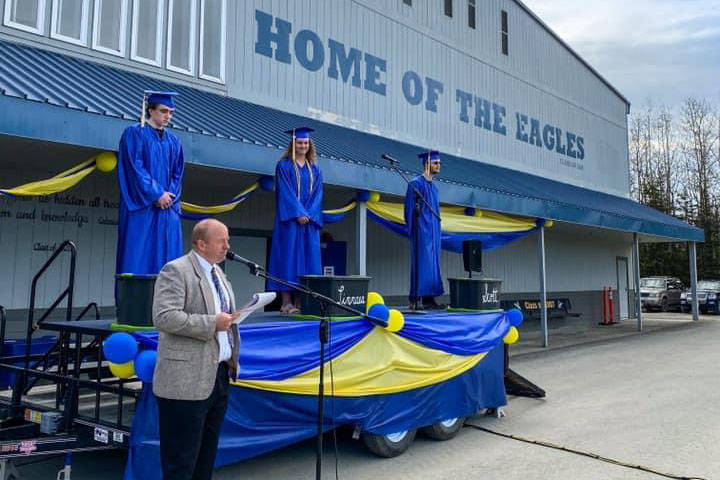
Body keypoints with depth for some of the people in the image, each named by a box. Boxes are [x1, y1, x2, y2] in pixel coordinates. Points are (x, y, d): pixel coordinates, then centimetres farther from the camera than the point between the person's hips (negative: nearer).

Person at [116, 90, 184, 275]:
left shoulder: (173, 142, 17)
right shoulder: (134, 133, 2)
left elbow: (177, 174, 13)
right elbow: (135, 168, -8)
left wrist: (170, 196, -5)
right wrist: (157, 194, -14)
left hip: (167, 210, 5)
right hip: (141, 207, -5)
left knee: (167, 255, -1)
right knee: (138, 255, -8)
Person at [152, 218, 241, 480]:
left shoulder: (218, 272, 16)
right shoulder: (175, 271, -11)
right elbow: (164, 317, -22)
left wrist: (232, 359, 18)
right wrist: (212, 323, -21)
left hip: (218, 375, 9)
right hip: (187, 380, -8)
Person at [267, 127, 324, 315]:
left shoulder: (315, 169, 15)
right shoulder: (284, 166, 3)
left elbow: (317, 194, 7)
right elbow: (286, 192, -7)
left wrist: (308, 215, -8)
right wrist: (298, 213, -17)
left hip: (310, 220, 4)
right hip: (289, 220, -4)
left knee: (308, 258, 0)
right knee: (289, 256, -7)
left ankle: (300, 302, 4)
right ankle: (287, 303, -7)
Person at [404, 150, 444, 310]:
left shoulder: (433, 186, 20)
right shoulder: (416, 183, -6)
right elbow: (410, 209, -11)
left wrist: (438, 232, 17)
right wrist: (412, 231, -17)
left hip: (433, 231, 8)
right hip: (422, 231, -8)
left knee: (432, 265, 6)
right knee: (421, 263, -11)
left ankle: (428, 298, 9)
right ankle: (415, 300, -9)